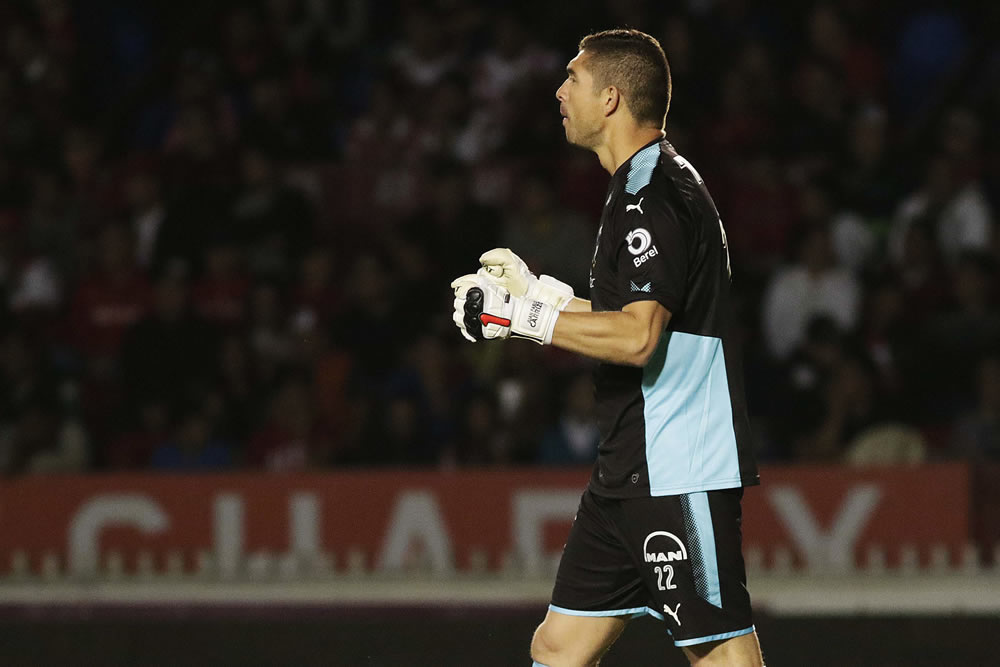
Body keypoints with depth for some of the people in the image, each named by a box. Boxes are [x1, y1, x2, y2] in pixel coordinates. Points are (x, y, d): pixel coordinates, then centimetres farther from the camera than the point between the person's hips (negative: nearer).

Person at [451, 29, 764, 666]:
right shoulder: (639, 189, 18)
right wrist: (537, 291, 17)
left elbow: (636, 338, -25)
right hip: (631, 470, 11)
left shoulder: (656, 196, -16)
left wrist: (523, 314, -18)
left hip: (680, 470, -11)